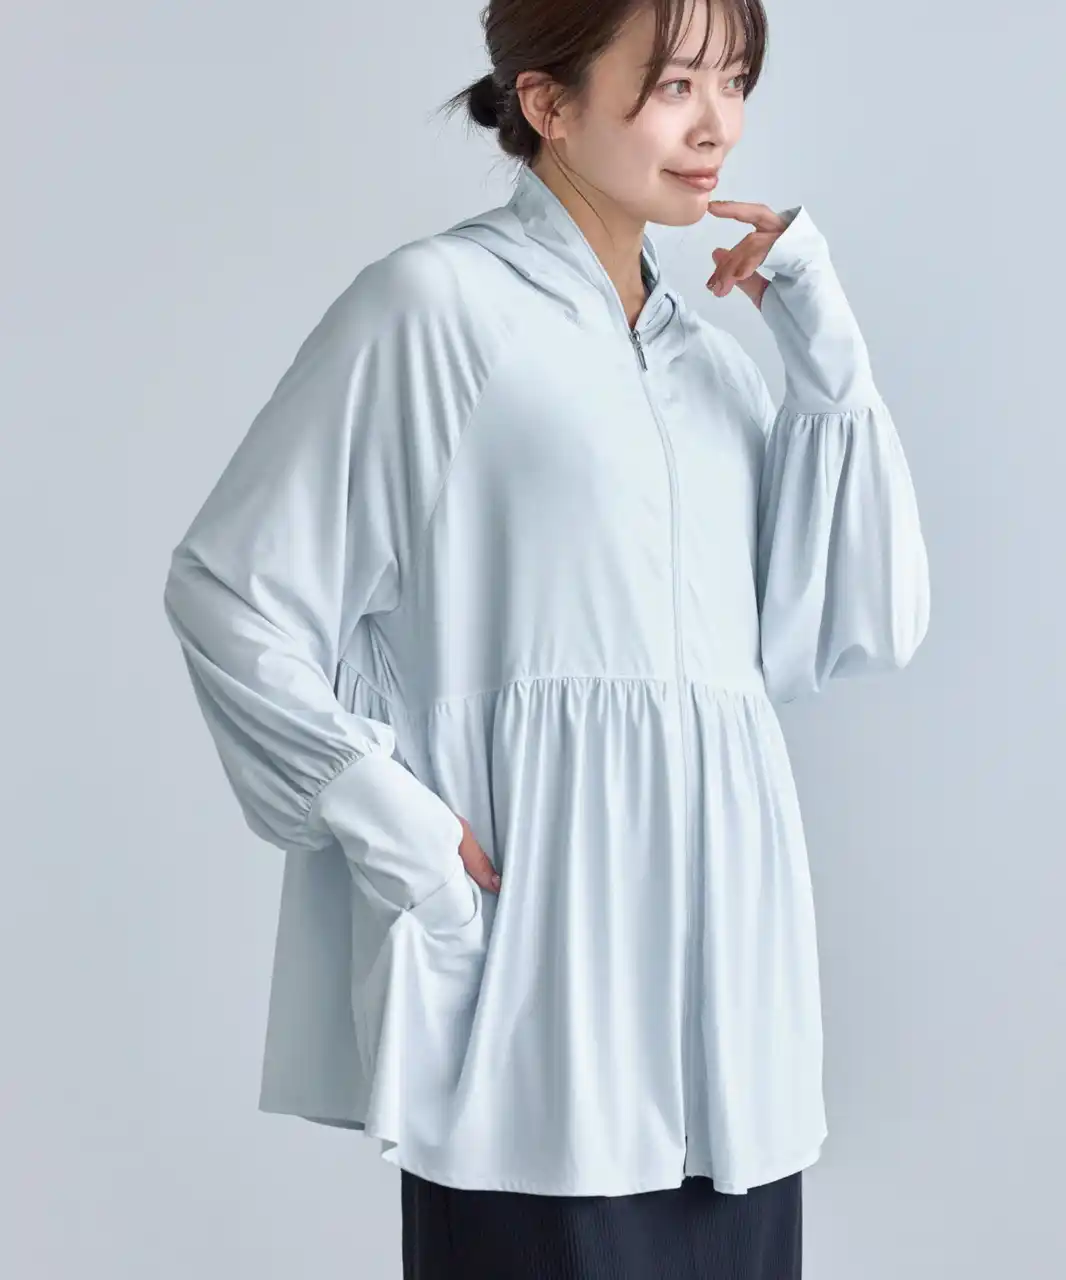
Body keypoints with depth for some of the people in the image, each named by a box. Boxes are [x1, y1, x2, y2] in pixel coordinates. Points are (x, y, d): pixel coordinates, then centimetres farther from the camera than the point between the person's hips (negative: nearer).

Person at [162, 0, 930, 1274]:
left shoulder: (712, 351, 16)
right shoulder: (436, 302, -4)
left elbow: (858, 625, 9)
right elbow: (227, 593, -6)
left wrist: (828, 354, 3)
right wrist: (386, 820, -14)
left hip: (722, 953, 6)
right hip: (539, 938, -6)